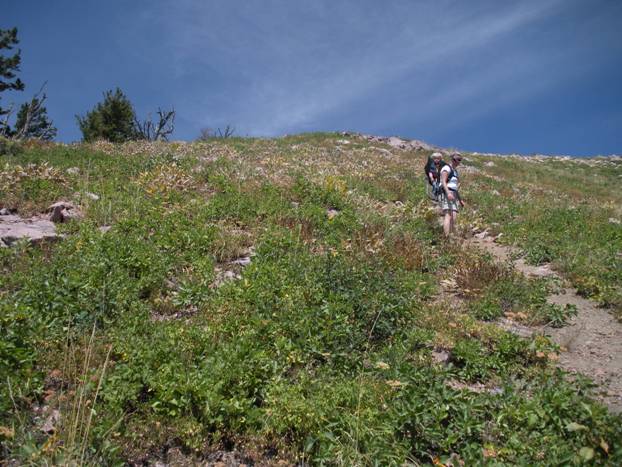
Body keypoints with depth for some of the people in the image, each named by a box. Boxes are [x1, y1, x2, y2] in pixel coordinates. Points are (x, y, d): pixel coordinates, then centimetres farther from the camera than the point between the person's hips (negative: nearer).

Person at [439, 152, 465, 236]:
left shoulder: (455, 171, 26)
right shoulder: (447, 168, -1)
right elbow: (443, 182, -14)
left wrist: (460, 200, 23)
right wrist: (448, 193, -29)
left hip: (453, 196, 9)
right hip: (446, 194, -9)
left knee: (454, 217, -5)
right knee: (448, 216, -21)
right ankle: (447, 238, -31)